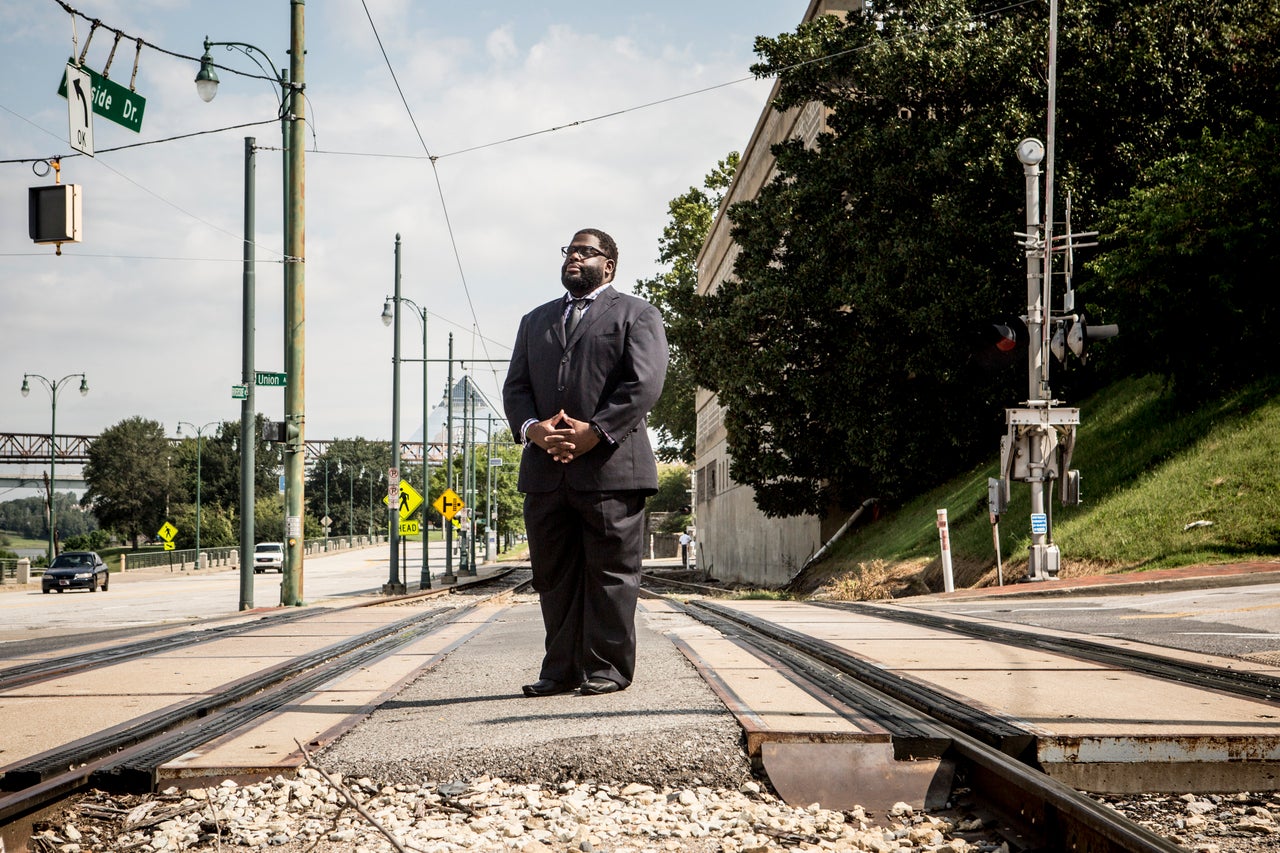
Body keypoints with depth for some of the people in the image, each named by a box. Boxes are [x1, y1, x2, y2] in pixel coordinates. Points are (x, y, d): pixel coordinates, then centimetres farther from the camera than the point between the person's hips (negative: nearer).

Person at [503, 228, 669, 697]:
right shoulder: (535, 321, 24)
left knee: (611, 572, -2)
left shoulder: (636, 315, 8)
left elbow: (644, 383, -6)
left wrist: (596, 432, -16)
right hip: (545, 468, 5)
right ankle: (562, 670, 11)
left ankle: (607, 669, 3)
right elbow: (515, 386, 15)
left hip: (610, 465, -5)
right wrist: (531, 427, -7)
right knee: (553, 574, 5)